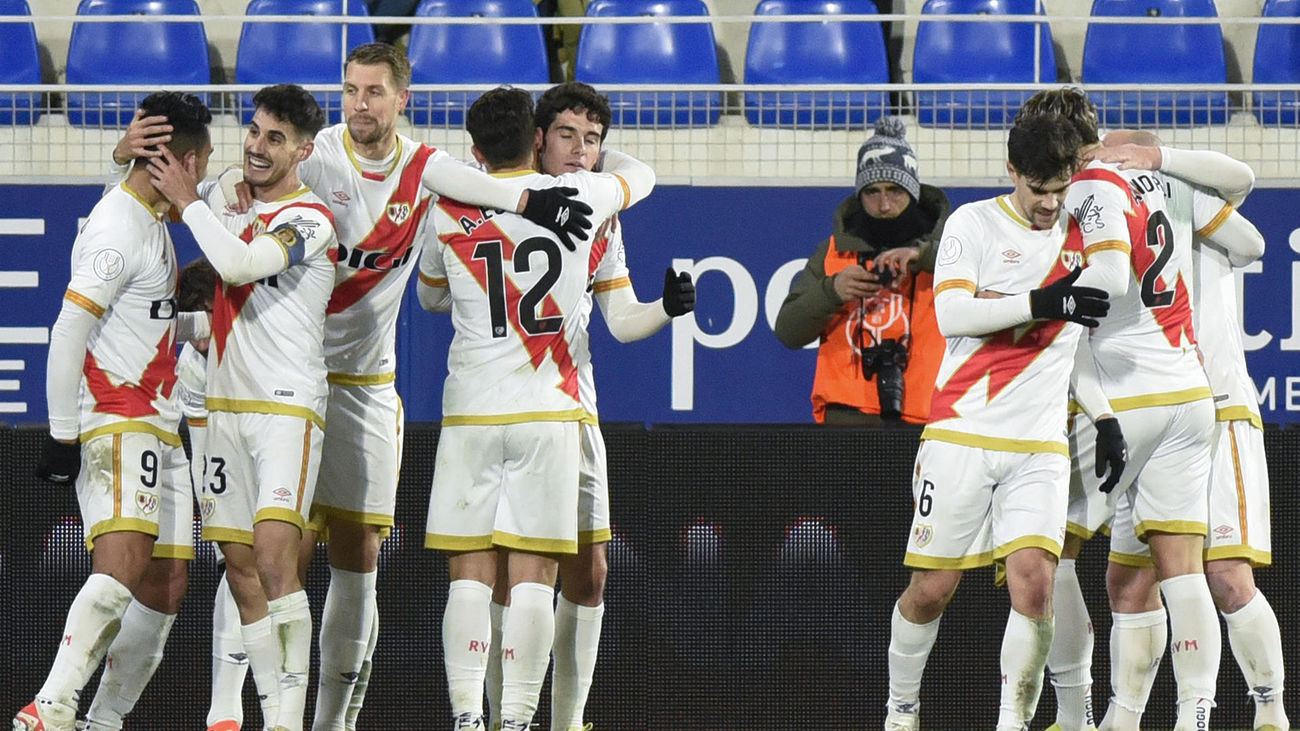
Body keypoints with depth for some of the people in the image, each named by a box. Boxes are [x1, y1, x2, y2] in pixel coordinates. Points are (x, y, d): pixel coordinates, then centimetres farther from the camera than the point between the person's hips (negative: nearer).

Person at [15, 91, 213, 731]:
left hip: (157, 430, 10)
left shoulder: (152, 222, 18)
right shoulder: (118, 231, -14)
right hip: (115, 425, -10)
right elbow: (68, 333, -17)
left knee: (167, 583, 7)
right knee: (124, 558, -26)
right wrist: (62, 434, -17)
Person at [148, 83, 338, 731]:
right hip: (226, 403, 7)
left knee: (274, 553, -20)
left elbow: (240, 263, -24)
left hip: (288, 406, -7)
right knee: (240, 567, 3)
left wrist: (188, 201, -11)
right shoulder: (225, 196, 12)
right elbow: (147, 180, 26)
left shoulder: (311, 219, -8)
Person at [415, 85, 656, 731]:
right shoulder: (578, 196, 1)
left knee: (469, 571, 3)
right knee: (533, 573, -2)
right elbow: (639, 174, 24)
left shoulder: (449, 212, 2)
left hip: (470, 411, 1)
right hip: (548, 411, -1)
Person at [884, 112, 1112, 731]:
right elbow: (951, 312, -13)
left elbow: (1101, 335, 25)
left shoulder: (1081, 238, 12)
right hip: (961, 434, -2)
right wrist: (1041, 303, -21)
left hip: (1040, 448, 2)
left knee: (1034, 581, -17)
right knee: (932, 589, 4)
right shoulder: (974, 223, 1)